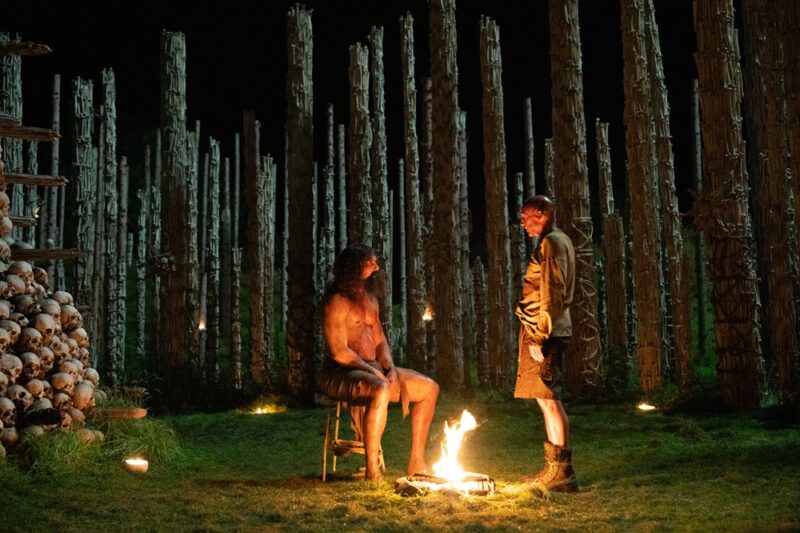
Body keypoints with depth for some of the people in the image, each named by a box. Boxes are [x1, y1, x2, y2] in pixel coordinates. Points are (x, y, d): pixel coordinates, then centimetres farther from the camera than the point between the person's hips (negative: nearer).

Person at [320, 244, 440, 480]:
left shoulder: (370, 299, 17)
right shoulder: (337, 301, -12)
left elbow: (380, 341, 18)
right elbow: (338, 351, -18)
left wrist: (391, 370, -1)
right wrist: (374, 372, -19)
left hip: (372, 369, 9)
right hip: (340, 373, -9)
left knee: (429, 388, 5)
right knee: (381, 391, -40)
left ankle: (416, 461, 7)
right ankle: (372, 470, -35)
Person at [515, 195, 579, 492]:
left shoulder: (551, 242, -11)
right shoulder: (559, 241, 19)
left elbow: (551, 294, -19)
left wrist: (539, 337, -21)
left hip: (542, 330, -10)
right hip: (549, 331, 10)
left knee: (547, 398, -9)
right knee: (548, 399, 12)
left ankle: (561, 473, -8)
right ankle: (555, 469, 17)